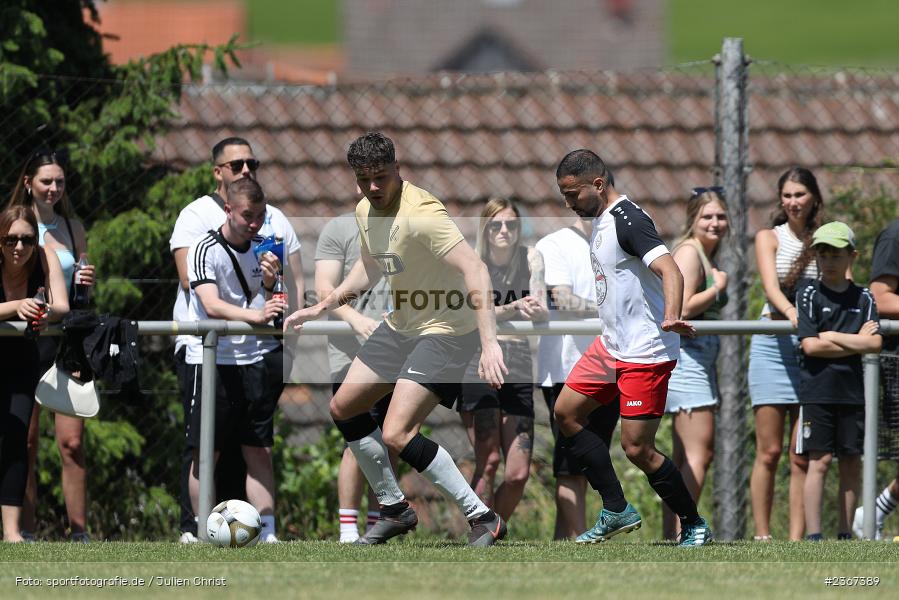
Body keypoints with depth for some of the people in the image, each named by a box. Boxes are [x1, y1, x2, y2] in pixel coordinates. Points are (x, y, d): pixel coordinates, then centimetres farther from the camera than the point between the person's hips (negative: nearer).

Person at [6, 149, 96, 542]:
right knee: (25, 444, -1)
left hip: (65, 339, 2)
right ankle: (25, 533, 3)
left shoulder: (72, 228, 13)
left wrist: (85, 283, -1)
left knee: (72, 442, -5)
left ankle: (80, 533, -3)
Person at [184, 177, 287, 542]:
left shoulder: (260, 249, 9)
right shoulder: (206, 250, -11)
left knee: (260, 451, 2)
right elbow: (212, 306, -25)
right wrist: (255, 315, -41)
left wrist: (269, 284, -8)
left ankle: (266, 533, 3)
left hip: (251, 359, 5)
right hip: (210, 360, -5)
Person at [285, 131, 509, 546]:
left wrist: (489, 343, -43)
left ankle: (483, 519, -13)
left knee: (396, 435, -20)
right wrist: (321, 307, 21)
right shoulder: (365, 211, 1)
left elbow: (475, 271, -35)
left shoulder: (421, 214, -27)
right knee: (343, 408, 17)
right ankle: (394, 509, 30)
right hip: (401, 325, 10)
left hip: (446, 330, -10)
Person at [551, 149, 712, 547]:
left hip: (646, 352, -10)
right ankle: (617, 511, 14)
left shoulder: (629, 221, -18)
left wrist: (671, 317, -46)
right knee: (566, 413, 10)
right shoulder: (601, 221, 12)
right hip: (611, 345, 10)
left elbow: (669, 270, -30)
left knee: (637, 448, -10)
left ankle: (694, 525, 6)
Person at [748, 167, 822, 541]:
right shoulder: (769, 238, 6)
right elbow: (770, 285, -10)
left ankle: (796, 539, -1)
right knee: (769, 452, -4)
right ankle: (762, 536, 0)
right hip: (773, 345, -2)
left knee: (802, 456, -1)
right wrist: (790, 312, -30)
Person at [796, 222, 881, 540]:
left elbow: (875, 344, -4)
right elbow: (810, 346, -10)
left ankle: (845, 535, 10)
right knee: (819, 460, -7)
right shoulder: (809, 294, 0)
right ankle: (813, 535, -8)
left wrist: (833, 337, -8)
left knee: (851, 462, 4)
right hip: (817, 390, -3)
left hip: (852, 391, 3)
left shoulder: (863, 298, 9)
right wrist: (857, 341, -5)